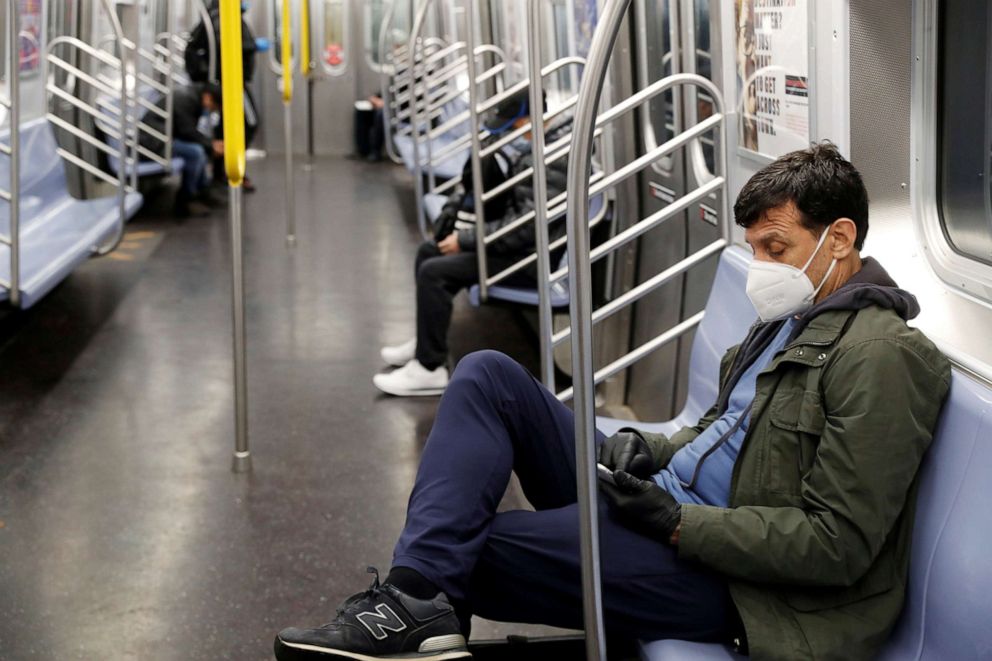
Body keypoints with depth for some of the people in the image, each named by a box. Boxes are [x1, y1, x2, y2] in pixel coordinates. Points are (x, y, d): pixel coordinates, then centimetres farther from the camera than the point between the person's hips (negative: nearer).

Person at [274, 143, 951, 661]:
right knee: (487, 376, -4)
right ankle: (417, 595, -16)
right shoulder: (792, 316, 13)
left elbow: (838, 545, -21)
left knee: (466, 549, -20)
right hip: (662, 502, 10)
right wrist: (651, 449, 1)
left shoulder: (881, 356, -16)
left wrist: (676, 521, -20)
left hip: (718, 570, -10)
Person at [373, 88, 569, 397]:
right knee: (428, 251, 15)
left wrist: (466, 239, -20)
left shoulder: (556, 161, -25)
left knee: (434, 272, -19)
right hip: (517, 240, 10)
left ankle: (430, 369, -10)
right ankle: (426, 342, 26)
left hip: (532, 256, -10)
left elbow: (529, 225, -28)